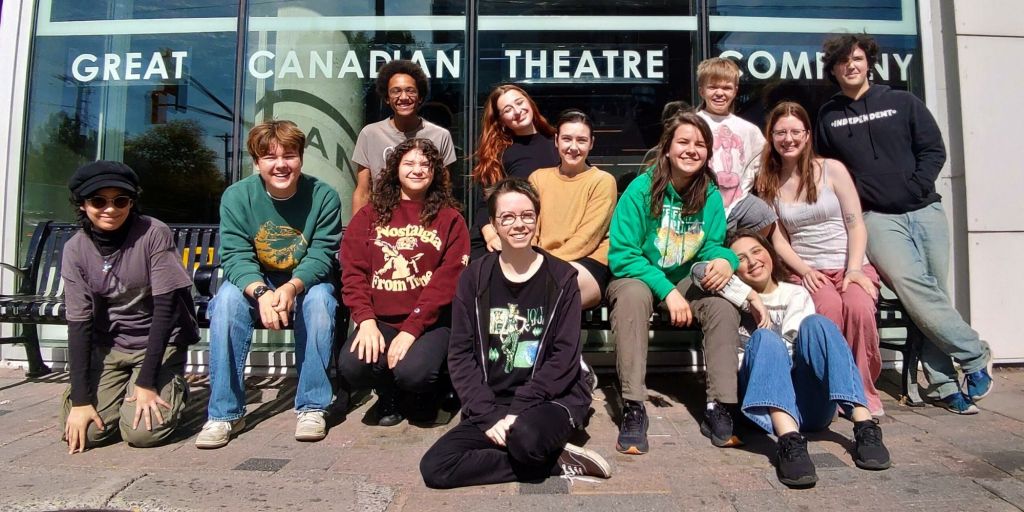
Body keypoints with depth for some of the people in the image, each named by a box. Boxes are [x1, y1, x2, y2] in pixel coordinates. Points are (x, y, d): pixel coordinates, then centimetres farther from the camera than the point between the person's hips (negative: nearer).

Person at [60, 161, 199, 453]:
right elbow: (79, 322, -8)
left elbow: (165, 307, -17)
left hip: (160, 342, -3)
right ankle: (123, 389, 16)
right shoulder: (75, 249, -6)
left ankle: (173, 390, 11)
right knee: (85, 432, -14)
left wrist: (147, 382, -19)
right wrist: (80, 399, -13)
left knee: (143, 432, -20)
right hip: (107, 346, 3)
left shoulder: (155, 235, -17)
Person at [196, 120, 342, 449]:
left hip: (305, 286, -1)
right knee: (227, 297, -30)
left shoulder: (323, 196, -13)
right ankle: (225, 413, -21)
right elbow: (236, 258, -19)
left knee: (320, 297, -33)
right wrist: (261, 292, -40)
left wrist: (291, 288, -39)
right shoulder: (236, 196, -11)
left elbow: (321, 256, -18)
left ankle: (312, 407, -23)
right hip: (254, 286, 1)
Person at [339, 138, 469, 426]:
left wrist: (412, 328, -16)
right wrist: (366, 319, -13)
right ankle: (388, 393, 10)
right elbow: (353, 270, 3)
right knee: (351, 366, -27)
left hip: (430, 321, -2)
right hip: (380, 320, 2)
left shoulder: (450, 219, 6)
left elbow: (447, 279, -6)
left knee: (413, 372, -30)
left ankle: (428, 390, 10)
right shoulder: (369, 215, 14)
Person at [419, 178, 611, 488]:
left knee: (526, 438, -38)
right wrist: (488, 415, -11)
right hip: (491, 404, 4)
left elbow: (565, 355, -7)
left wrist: (519, 409, -16)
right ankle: (560, 464, -9)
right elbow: (461, 354, 0)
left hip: (552, 398, -4)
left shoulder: (561, 278, -2)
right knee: (434, 468, -18)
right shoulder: (474, 278, 3)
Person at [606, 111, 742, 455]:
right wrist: (667, 290, -27)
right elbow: (621, 255, -17)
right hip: (637, 278, -3)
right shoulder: (641, 189, -14)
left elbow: (713, 245, 5)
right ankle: (633, 409, -34)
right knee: (633, 295, -37)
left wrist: (724, 259, -22)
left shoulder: (711, 195, -1)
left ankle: (719, 409, -18)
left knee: (724, 304, -25)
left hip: (686, 282, 4)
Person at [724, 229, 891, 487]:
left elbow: (793, 344, 3)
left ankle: (865, 426, -33)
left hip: (809, 404, 2)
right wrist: (751, 297, -7)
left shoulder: (796, 294, 20)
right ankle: (789, 440, -50)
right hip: (767, 406, -1)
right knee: (765, 338, -30)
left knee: (814, 323, -22)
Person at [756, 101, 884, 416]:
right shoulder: (767, 184, 9)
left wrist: (854, 269, -13)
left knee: (857, 306, -33)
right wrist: (804, 271, -10)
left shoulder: (832, 170, 4)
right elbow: (778, 238, 5)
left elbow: (856, 225, 0)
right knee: (829, 306, -34)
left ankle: (864, 392, -12)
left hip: (851, 266, 0)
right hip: (807, 271, 0)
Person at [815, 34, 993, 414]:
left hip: (924, 210, 2)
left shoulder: (903, 102, 11)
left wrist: (912, 190, -6)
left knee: (935, 295, -1)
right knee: (912, 286, -21)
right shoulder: (828, 117, 12)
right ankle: (975, 354, -4)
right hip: (877, 217, -1)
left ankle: (942, 384, 8)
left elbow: (934, 150, 7)